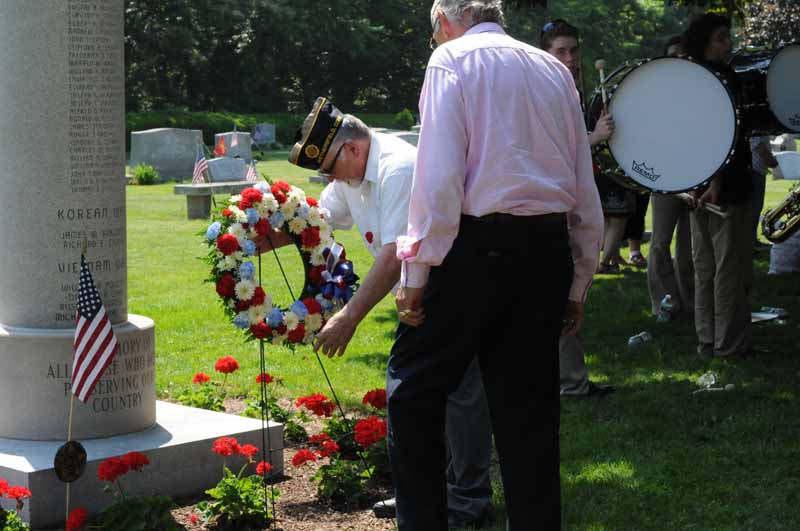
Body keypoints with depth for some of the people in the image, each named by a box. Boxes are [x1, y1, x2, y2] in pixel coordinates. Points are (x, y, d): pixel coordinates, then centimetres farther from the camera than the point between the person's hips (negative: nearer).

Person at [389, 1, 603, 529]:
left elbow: (440, 175, -11)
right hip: (549, 249, 6)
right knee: (528, 408, 12)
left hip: (477, 244, -6)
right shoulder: (555, 70, 17)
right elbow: (585, 189, 15)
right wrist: (578, 284, 20)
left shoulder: (451, 60, 1)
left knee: (414, 390, 6)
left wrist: (416, 272, -9)